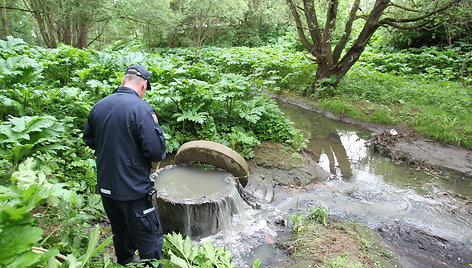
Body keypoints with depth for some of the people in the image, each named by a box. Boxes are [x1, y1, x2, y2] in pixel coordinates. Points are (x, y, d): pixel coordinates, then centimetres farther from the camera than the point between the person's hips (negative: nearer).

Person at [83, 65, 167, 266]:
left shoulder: (99, 106, 3)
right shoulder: (142, 109, -19)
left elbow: (89, 140, 16)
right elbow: (157, 151, -21)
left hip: (106, 187, 8)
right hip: (134, 189, -7)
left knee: (121, 235, 26)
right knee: (150, 240, 7)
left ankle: (124, 263, 44)